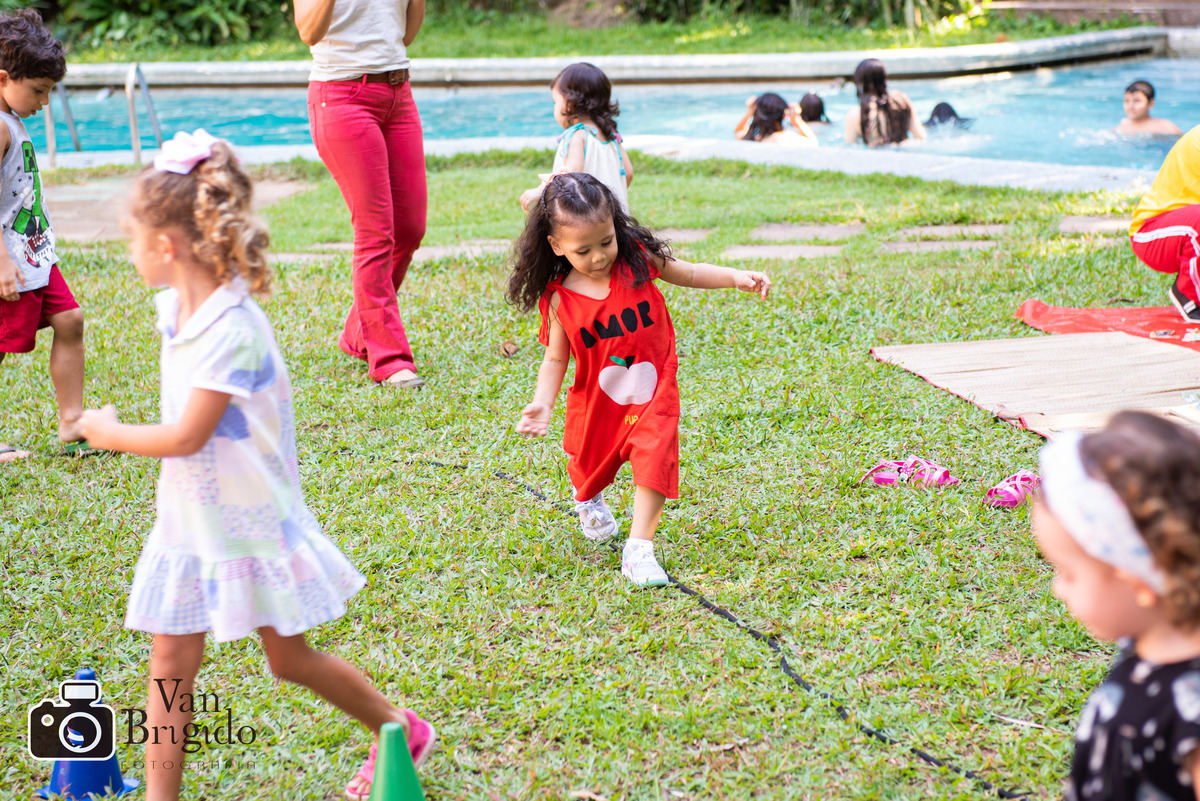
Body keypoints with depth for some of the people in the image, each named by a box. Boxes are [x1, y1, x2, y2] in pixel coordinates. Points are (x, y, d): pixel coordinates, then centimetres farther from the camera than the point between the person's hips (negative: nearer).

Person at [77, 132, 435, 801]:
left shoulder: (231, 328, -26)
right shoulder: (177, 309, 1)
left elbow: (186, 437, -24)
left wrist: (108, 432, -11)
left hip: (251, 521, -7)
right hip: (191, 520, 7)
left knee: (290, 657, 8)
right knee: (171, 662, 5)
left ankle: (402, 730, 29)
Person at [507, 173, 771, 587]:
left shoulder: (638, 259, -12)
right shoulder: (559, 299, -14)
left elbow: (689, 274, 4)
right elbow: (555, 359, -5)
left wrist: (736, 277, -8)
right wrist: (542, 404, -18)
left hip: (653, 391, -1)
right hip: (597, 400, 1)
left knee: (654, 459, -19)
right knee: (589, 462, 18)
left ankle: (639, 549, -13)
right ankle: (588, 500, 57)